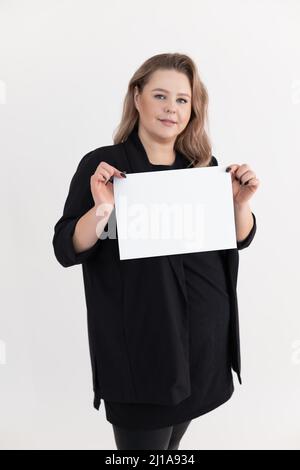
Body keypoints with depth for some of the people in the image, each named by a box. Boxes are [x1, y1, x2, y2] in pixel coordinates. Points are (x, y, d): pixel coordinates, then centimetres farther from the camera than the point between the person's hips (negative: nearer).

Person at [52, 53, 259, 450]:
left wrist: (241, 202, -11)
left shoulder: (204, 165, 4)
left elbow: (240, 240, 8)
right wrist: (102, 209, -29)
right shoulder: (102, 165, -9)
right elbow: (66, 250, -12)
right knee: (145, 439, 10)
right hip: (139, 342, -4)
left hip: (204, 333, 5)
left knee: (173, 438, 21)